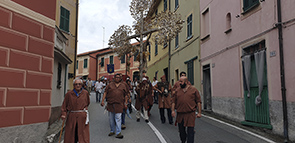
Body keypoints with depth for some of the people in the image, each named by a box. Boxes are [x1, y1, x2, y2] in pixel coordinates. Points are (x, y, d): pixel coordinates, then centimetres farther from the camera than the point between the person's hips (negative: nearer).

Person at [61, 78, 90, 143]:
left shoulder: (85, 93, 5)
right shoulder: (69, 94, 2)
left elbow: (88, 103, 22)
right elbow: (64, 105, 3)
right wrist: (63, 114, -8)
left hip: (82, 117, 0)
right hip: (71, 117, 0)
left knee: (83, 135, 0)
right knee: (71, 135, 7)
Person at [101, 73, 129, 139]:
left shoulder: (123, 86, 8)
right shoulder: (110, 84, 7)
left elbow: (126, 95, 12)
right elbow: (105, 92, 7)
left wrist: (125, 103, 8)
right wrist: (102, 100, 0)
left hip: (119, 105, -2)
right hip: (110, 104, 2)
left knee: (118, 119, -6)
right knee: (111, 119, 11)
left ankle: (118, 133, -2)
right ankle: (112, 131, 26)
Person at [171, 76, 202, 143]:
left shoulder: (194, 90, 1)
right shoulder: (177, 90, 8)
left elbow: (198, 102, 1)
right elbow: (174, 101, 10)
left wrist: (199, 112, -3)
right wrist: (173, 110, 1)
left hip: (190, 114, -3)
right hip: (180, 114, 3)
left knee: (190, 131, -4)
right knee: (181, 130, 14)